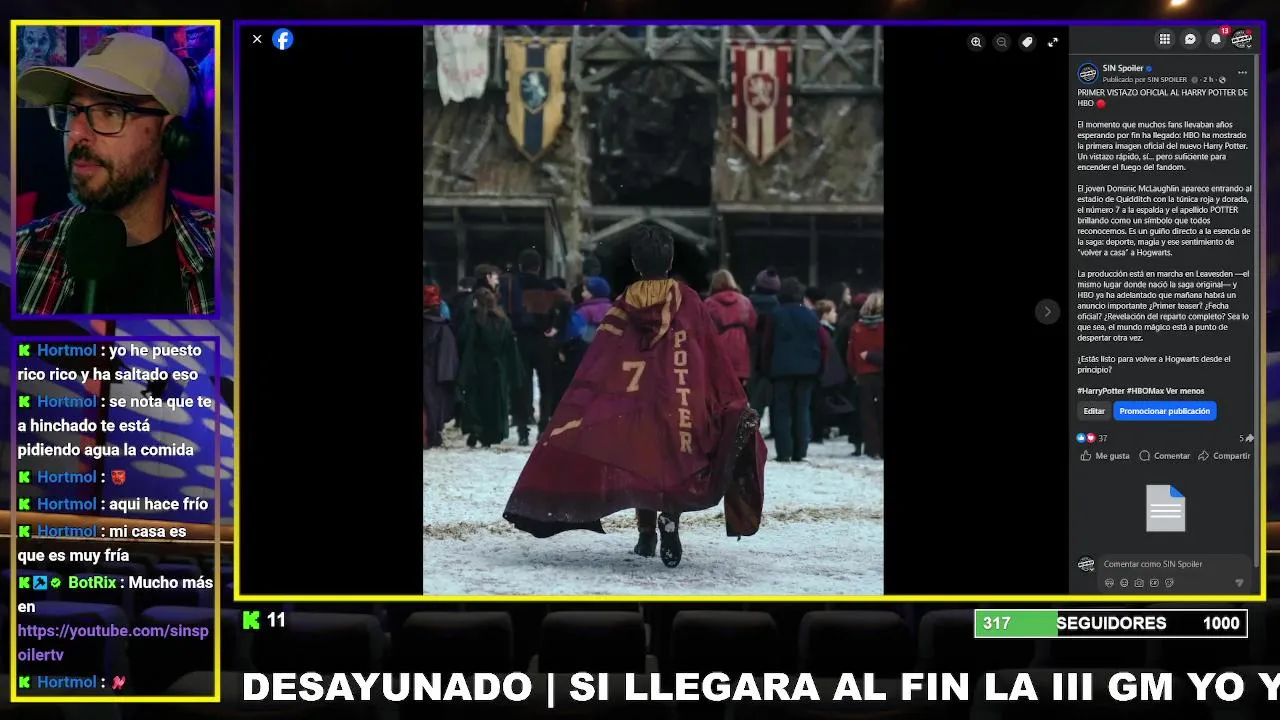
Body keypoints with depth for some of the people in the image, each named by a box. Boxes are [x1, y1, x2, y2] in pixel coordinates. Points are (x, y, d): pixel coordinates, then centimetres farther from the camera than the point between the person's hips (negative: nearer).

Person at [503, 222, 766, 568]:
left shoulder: (623, 308, 0)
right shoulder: (689, 302, -2)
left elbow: (594, 365, -2)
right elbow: (714, 358, -2)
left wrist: (572, 415, 2)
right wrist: (736, 406, 5)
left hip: (634, 408, 2)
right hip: (679, 406, -2)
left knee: (641, 463, 15)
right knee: (674, 464, 0)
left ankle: (646, 535, 16)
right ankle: (669, 516, -26)